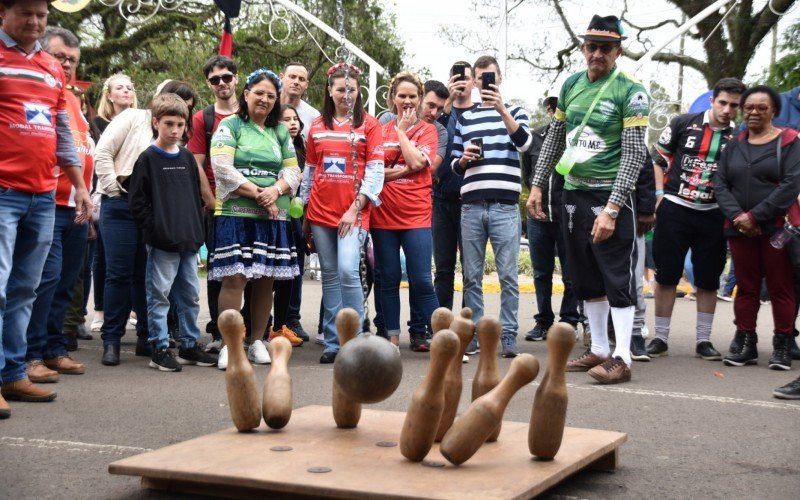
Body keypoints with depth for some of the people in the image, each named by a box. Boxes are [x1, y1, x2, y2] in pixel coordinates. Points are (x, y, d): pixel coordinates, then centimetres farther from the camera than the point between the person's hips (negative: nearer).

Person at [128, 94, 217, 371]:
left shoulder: (187, 158, 12)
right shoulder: (148, 158, -3)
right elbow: (137, 200, -6)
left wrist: (197, 229, 11)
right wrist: (153, 229, -11)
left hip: (189, 240, 6)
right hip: (161, 241, -6)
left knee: (190, 295, 11)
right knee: (159, 294, -1)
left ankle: (190, 345, 21)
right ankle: (160, 349, 5)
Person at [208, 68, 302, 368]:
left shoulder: (281, 132, 17)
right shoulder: (229, 126, 2)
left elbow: (293, 170, 12)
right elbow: (222, 167, -10)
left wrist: (275, 191, -9)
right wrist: (256, 194, -11)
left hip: (274, 217, 5)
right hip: (235, 213, -5)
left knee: (266, 279, 6)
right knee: (234, 278, -10)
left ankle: (257, 341, 17)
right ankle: (228, 344, -5)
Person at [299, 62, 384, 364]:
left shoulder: (369, 125, 2)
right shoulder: (317, 127, 13)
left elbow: (375, 171, -4)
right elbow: (309, 171, 17)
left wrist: (355, 208, -12)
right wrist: (305, 213, 14)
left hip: (353, 212, -4)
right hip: (320, 212, 4)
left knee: (347, 271, -17)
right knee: (329, 275, 6)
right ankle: (332, 343, 11)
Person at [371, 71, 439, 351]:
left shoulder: (427, 130, 4)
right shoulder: (381, 130, 10)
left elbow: (416, 162, -13)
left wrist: (402, 131, -5)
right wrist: (404, 171, -12)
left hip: (416, 215, -2)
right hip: (383, 214, 3)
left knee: (421, 281, -6)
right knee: (388, 279, 7)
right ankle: (393, 337, 14)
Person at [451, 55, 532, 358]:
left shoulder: (514, 112, 10)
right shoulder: (464, 118, 17)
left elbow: (524, 142, -10)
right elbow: (454, 165, 20)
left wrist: (501, 109, -21)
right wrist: (464, 159, -3)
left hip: (505, 206, -3)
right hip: (471, 206, 3)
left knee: (508, 276, -3)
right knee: (471, 277, 4)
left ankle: (508, 337, 1)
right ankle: (472, 336, 10)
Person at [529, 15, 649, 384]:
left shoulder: (631, 92, -10)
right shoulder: (571, 84, 9)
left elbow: (635, 154, -14)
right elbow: (554, 139, 19)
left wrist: (612, 209, -21)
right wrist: (537, 185, 14)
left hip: (609, 196, -7)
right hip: (573, 194, 7)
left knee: (618, 278, -5)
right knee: (586, 279, 12)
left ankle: (622, 359, -2)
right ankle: (599, 350, 22)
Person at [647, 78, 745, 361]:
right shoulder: (683, 124, 0)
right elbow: (658, 157, 6)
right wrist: (659, 193, -2)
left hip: (712, 215, 2)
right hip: (674, 209, -1)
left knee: (708, 281, 6)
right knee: (666, 276, 1)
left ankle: (703, 340, 16)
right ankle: (660, 338, 10)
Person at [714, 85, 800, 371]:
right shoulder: (734, 146, 15)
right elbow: (720, 184, 7)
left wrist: (755, 216, -14)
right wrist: (736, 216, -11)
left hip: (776, 228, -4)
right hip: (739, 229, 4)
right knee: (745, 288, 7)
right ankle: (745, 344, 11)